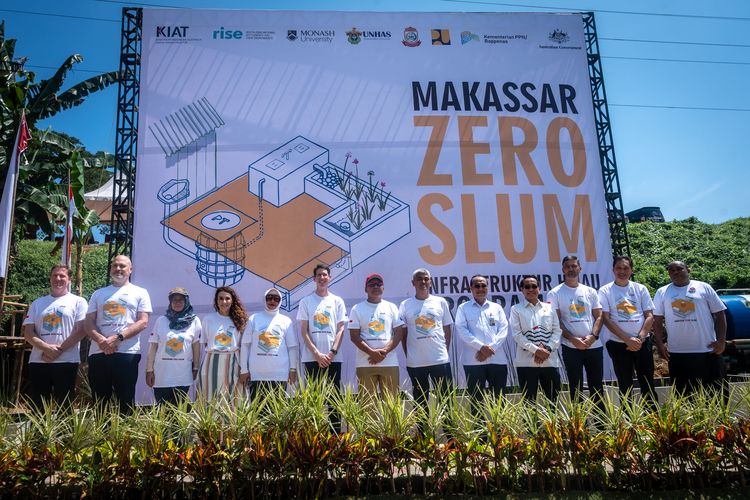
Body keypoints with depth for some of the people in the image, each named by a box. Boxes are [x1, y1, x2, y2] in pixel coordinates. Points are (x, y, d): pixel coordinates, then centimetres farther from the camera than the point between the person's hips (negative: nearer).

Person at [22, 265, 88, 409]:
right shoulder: (37, 303, 15)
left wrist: (59, 349, -12)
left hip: (66, 361, -3)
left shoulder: (78, 302, 4)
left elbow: (81, 330, -5)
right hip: (38, 362, 3)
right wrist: (47, 348, -11)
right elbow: (28, 332, 6)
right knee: (37, 408, 5)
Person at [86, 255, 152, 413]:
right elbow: (89, 322, 10)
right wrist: (101, 340, -10)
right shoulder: (98, 294, 18)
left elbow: (143, 322, -2)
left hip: (127, 353, -3)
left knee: (126, 400, -2)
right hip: (98, 353, 3)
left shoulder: (140, 293, 8)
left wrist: (118, 337, -15)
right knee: (98, 402, 7)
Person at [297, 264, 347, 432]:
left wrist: (332, 352, -9)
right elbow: (304, 331, 0)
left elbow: (340, 329, 3)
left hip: (333, 358, 1)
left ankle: (335, 433, 12)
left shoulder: (337, 301, 7)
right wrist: (317, 354, -10)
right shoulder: (305, 302, 4)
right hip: (311, 358, -1)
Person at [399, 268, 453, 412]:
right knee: (420, 401, 10)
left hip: (440, 359, 0)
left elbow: (447, 329, 10)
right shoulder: (405, 305, 3)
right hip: (415, 362, 0)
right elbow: (403, 334, 6)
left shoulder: (440, 302, 5)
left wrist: (444, 350, 2)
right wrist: (408, 356, 2)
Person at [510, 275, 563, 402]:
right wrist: (536, 350, -15)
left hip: (550, 361, 3)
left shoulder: (549, 308, 13)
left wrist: (548, 348, -10)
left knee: (553, 400, 8)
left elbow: (557, 331, 7)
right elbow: (517, 334, -5)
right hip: (526, 362, -2)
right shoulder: (516, 309, 4)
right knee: (529, 402, 2)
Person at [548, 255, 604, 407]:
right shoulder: (555, 293, -1)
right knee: (576, 388, 4)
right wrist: (573, 339, -15)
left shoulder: (590, 292, 9)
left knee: (597, 386, 10)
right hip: (571, 347, -3)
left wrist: (593, 336, -11)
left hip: (594, 345, 3)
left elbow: (598, 316, 6)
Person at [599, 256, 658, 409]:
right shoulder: (605, 291, -1)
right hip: (618, 344, -2)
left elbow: (649, 316, 3)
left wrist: (640, 338, -10)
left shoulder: (640, 289, 6)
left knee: (648, 384, 7)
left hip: (642, 343, 2)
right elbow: (606, 319, -7)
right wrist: (627, 339, -14)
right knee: (625, 386, 5)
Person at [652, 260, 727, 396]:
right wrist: (659, 344, -1)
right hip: (677, 353, 1)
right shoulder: (662, 292, 8)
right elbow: (657, 320, 7)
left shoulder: (703, 287, 4)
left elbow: (719, 314, 4)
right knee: (683, 395, 8)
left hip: (707, 351, -1)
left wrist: (721, 340, -5)